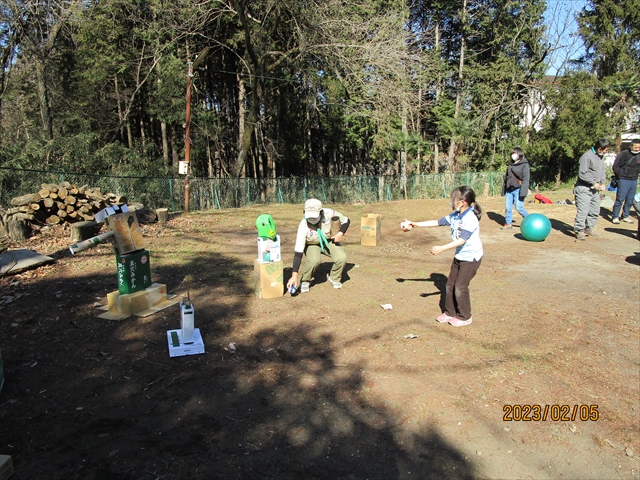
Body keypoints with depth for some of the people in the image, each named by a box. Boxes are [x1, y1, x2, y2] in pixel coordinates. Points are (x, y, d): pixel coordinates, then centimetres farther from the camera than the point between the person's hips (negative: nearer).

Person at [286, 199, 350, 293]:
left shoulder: (329, 213, -29)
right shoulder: (304, 225, -33)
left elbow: (346, 221, -7)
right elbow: (298, 252, -33)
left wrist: (340, 233, -27)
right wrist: (294, 276, -37)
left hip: (329, 241, 2)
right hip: (312, 245, -2)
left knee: (342, 258, -24)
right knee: (314, 260, -35)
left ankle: (334, 278, 8)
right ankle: (305, 280, -5)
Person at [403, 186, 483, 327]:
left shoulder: (470, 219, -24)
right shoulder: (455, 216, 0)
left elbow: (462, 240, -30)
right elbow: (437, 222, 6)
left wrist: (442, 248, -34)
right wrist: (416, 224, 4)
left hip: (471, 257, -8)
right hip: (459, 256, 8)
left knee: (460, 287, -3)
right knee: (450, 285, 11)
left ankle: (464, 317, 15)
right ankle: (450, 312, 26)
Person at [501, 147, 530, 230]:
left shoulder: (524, 165, -4)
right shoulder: (511, 165, 17)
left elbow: (526, 179, -12)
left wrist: (523, 191, -20)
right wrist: (504, 189, 18)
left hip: (518, 190, -7)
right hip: (509, 190, 7)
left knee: (519, 208, -9)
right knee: (508, 207, 5)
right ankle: (508, 223, 13)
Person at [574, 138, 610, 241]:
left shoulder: (601, 156, 11)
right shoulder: (587, 156, -17)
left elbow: (602, 171, 20)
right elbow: (582, 174, -20)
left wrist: (602, 182, 6)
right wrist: (594, 183, -14)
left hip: (595, 189, 9)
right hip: (584, 189, -9)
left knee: (595, 211, 14)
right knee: (583, 211, -9)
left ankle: (589, 229, 27)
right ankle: (579, 231, 0)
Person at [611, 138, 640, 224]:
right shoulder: (624, 154, -10)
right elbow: (615, 166, -7)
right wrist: (620, 175, -1)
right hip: (624, 181, -6)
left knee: (630, 200, 10)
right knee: (620, 199, -4)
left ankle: (625, 216, 20)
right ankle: (615, 217, 4)